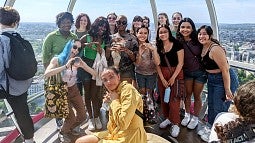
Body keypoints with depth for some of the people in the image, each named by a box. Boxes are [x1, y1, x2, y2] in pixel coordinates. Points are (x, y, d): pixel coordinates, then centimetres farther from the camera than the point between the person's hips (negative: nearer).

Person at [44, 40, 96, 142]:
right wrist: (65, 66, -38)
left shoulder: (77, 60, -8)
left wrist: (82, 65, -29)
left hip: (74, 90, 4)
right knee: (71, 118, -12)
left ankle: (69, 129, 36)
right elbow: (46, 74, -34)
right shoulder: (57, 59, -17)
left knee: (82, 116, 6)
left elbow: (94, 73, -12)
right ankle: (63, 133, 21)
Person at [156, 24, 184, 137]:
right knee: (163, 98, 9)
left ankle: (176, 124, 9)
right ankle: (168, 118, 28)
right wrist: (162, 79, -6)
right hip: (162, 75, 4)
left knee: (174, 100, -5)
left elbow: (180, 63, -9)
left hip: (176, 74, -4)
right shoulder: (157, 47, 4)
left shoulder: (176, 44, -9)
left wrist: (173, 77, -12)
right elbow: (157, 64, 3)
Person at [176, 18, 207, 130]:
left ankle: (195, 118, 29)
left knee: (196, 96, 10)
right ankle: (187, 115, 35)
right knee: (187, 94, 14)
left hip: (200, 72, -1)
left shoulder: (197, 40, -14)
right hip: (187, 72, 2)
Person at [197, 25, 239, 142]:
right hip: (212, 79, 9)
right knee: (211, 106, 18)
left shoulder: (215, 49, -25)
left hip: (225, 79, -9)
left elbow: (225, 70, -25)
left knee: (219, 108, 2)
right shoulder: (203, 47, 1)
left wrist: (227, 90, -23)